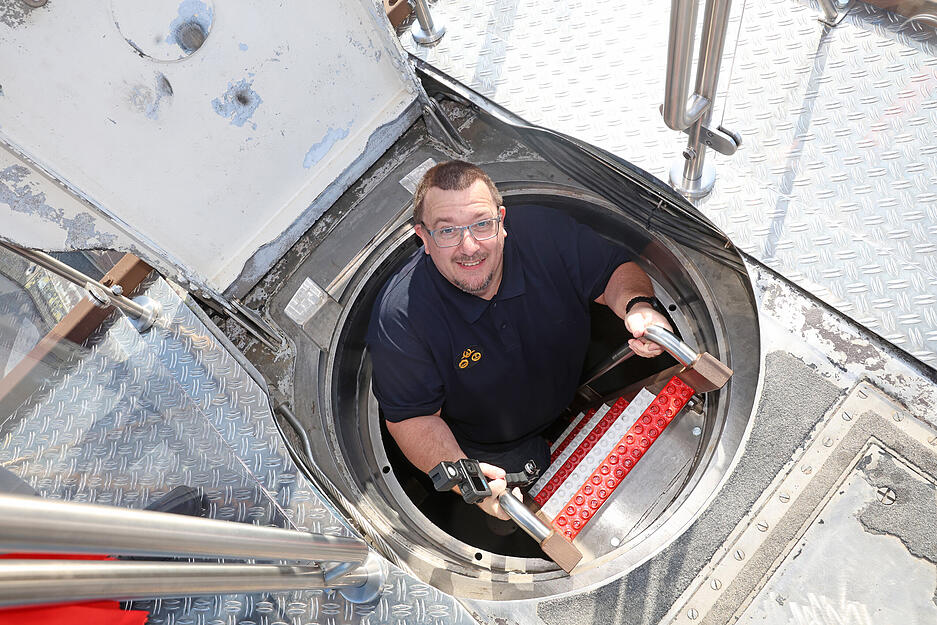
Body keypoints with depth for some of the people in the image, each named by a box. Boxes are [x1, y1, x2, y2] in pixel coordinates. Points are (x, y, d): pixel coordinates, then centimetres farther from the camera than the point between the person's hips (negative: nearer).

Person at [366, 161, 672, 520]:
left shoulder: (544, 233, -25)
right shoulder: (399, 317, -31)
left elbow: (615, 271, -10)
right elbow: (413, 416, -22)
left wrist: (637, 304, -34)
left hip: (575, 401, 3)